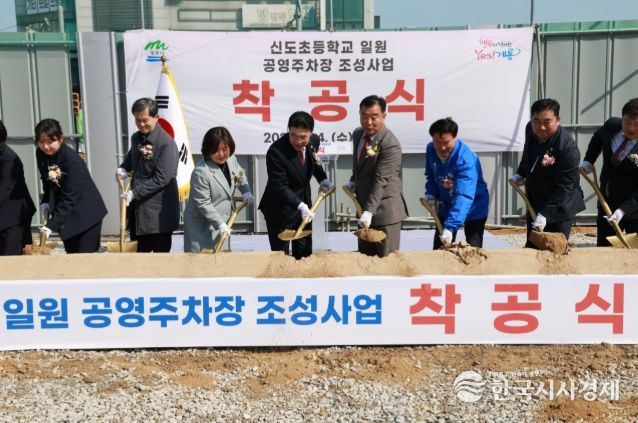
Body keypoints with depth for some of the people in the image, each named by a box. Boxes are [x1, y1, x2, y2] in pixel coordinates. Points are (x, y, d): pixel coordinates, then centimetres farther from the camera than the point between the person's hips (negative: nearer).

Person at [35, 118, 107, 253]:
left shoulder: (72, 159, -26)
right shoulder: (40, 154, -5)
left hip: (87, 213, -6)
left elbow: (69, 198, -27)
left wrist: (52, 225, -31)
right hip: (66, 213, 6)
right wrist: (45, 202, -4)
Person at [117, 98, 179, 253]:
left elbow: (162, 178, -22)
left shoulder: (166, 143, -17)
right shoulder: (136, 138, 7)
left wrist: (134, 193, -23)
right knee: (138, 252, 14)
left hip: (159, 210, -7)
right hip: (137, 207, 7)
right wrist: (123, 168, 6)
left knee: (161, 252, 3)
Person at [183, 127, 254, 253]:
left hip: (223, 219, 7)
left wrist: (246, 191, 7)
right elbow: (203, 203, -22)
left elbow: (240, 174, 22)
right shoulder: (200, 172, -26)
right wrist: (220, 224, -24)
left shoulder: (231, 159, -2)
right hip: (201, 225, -7)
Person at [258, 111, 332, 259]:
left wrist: (322, 179, 3)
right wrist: (300, 206, -34)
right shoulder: (276, 151, -27)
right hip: (280, 209, -6)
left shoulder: (314, 141, -8)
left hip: (304, 203, 6)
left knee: (304, 253, 17)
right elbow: (280, 187, -26)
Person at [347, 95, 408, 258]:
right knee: (365, 257, 14)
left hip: (384, 209, -8)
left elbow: (381, 181, -26)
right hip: (363, 204, 8)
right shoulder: (357, 134, 5)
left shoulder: (390, 144, -21)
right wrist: (354, 181, 10)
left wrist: (369, 211, -29)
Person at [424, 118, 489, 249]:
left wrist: (450, 227, -53)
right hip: (446, 206, 6)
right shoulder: (431, 150, -13)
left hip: (473, 209, -6)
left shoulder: (466, 159, -34)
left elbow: (464, 197, -43)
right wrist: (431, 194, -11)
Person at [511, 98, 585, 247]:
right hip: (534, 201, 7)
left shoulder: (568, 148, -29)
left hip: (560, 207, -7)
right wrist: (520, 174, 7)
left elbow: (563, 188, -26)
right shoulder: (530, 130, -9)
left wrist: (545, 214, -27)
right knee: (531, 247, 17)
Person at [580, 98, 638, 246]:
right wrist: (588, 161, 8)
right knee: (602, 249, 16)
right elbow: (598, 138, 20)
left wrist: (623, 210, -32)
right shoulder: (612, 125, -6)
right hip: (607, 202, 5)